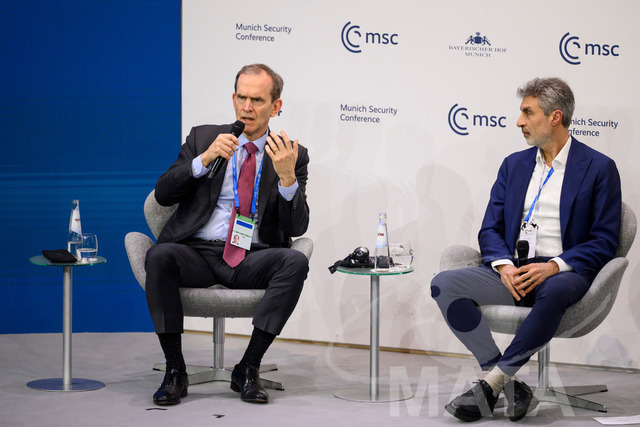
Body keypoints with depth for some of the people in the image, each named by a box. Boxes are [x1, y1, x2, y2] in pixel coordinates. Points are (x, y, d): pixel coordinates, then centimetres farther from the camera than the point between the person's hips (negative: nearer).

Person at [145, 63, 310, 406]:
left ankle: (248, 368, -20)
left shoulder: (291, 155, 8)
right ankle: (175, 371, -19)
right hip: (198, 253, 0)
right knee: (159, 256, -31)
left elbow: (297, 227, -2)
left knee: (295, 261, -30)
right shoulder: (203, 137, 12)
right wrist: (204, 159, -11)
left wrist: (287, 176, -19)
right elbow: (163, 194, 2)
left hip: (253, 260, 0)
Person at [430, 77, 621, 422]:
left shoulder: (599, 168, 3)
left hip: (563, 275, -5)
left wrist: (554, 266, -18)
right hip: (512, 273, 5)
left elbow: (604, 241, -2)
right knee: (444, 284, -21)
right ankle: (510, 388, -22)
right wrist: (504, 264, -9)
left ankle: (492, 383, -27)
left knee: (553, 292, -41)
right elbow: (490, 229, 14)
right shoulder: (514, 165, 18)